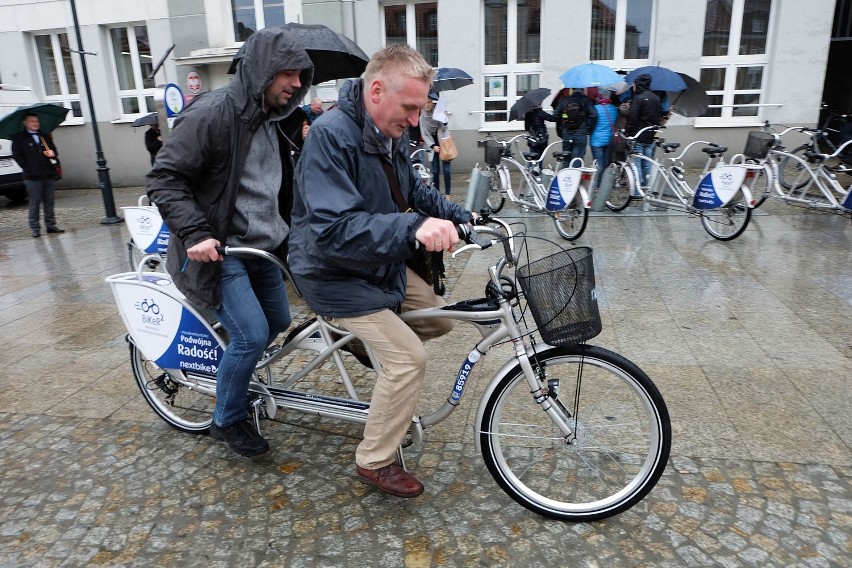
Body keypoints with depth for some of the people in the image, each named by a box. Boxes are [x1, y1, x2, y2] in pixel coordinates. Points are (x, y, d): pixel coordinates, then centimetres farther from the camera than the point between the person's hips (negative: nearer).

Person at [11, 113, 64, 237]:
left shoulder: (45, 136, 16)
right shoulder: (19, 138, 2)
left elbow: (54, 150, 22)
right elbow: (17, 155, -1)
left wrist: (53, 153, -2)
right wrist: (28, 169, -9)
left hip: (48, 175, 4)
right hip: (32, 176, -4)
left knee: (49, 201, 7)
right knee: (34, 203, -2)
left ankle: (51, 225, 14)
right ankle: (35, 228, 4)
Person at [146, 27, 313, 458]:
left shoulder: (272, 122, 10)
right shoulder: (211, 114, -17)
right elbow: (164, 179, -17)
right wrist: (195, 234, -27)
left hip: (263, 247, 9)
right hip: (219, 249, -8)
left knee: (278, 323, 16)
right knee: (251, 335, -12)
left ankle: (232, 376, 43)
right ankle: (227, 420, 13)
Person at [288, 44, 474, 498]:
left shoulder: (390, 133, 0)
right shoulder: (331, 135, -27)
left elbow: (413, 189, 16)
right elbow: (335, 229, -36)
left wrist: (462, 217, 2)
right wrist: (413, 227, -47)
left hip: (382, 262, 9)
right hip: (335, 273, -9)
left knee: (440, 319, 12)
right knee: (408, 357, -14)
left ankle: (362, 337, 29)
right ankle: (375, 462, 6)